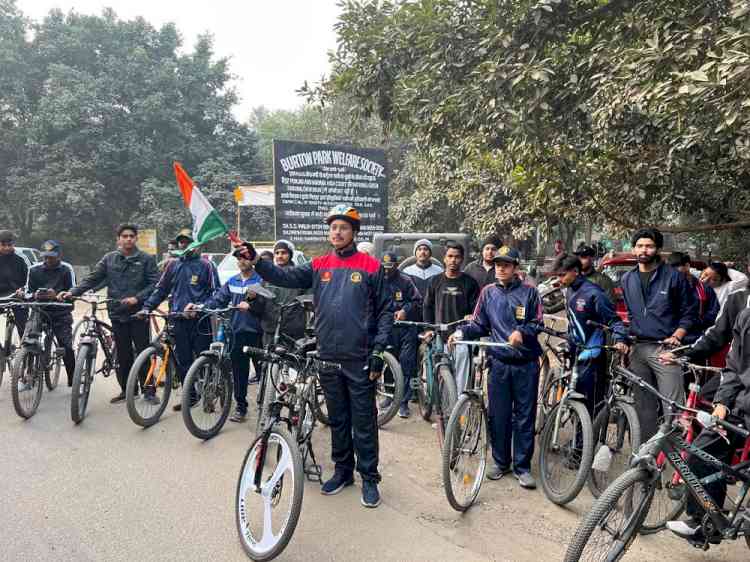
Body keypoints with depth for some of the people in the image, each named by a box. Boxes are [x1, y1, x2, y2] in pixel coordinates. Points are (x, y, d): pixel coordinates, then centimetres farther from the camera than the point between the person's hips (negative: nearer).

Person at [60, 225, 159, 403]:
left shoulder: (146, 259, 0)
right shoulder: (109, 259, 8)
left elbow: (155, 284, -5)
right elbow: (92, 279, 6)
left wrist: (137, 298, -16)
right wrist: (72, 292, -6)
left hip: (138, 314, -3)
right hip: (117, 314, 3)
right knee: (123, 355, 10)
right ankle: (126, 390, 21)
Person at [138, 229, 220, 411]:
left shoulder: (205, 265, 2)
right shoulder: (173, 265, 13)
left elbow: (216, 292, 0)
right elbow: (161, 289, 16)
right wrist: (147, 307, 4)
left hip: (200, 321, -4)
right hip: (179, 321, 4)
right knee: (182, 361, 7)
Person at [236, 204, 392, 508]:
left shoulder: (371, 266, -3)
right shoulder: (319, 265, 7)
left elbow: (385, 311, -3)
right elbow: (286, 277, -4)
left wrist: (378, 351, -9)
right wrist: (256, 260, -19)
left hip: (360, 359, -3)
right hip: (328, 357, 4)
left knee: (364, 421, 5)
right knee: (337, 419, 16)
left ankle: (369, 478, 19)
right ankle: (343, 470, 31)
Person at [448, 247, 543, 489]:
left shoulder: (529, 292, 0)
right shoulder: (488, 292, 6)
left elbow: (538, 324, 0)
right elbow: (479, 324, 9)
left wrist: (522, 332, -20)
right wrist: (462, 332, -9)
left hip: (526, 362, -1)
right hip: (499, 362, 2)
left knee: (524, 415, 4)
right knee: (498, 415, 6)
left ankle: (522, 466, 16)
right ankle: (501, 461, 23)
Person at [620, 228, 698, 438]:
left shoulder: (674, 276, 0)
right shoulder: (627, 279, 13)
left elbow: (690, 312, 3)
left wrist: (676, 336, -9)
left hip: (665, 348, -4)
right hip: (638, 349, 4)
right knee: (644, 407, 10)